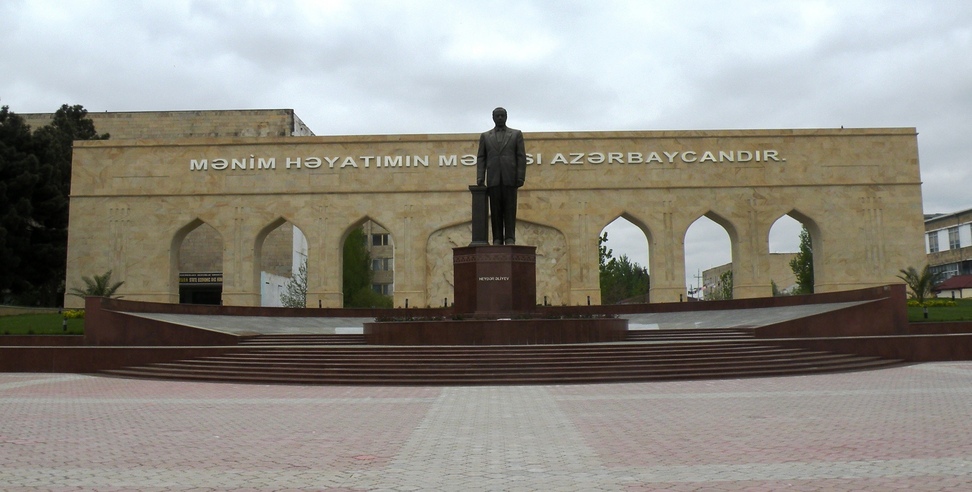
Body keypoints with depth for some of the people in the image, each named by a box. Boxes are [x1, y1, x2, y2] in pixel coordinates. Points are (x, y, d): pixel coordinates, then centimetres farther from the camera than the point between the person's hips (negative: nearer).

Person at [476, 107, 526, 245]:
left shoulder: (516, 134, 12)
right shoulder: (485, 136, 16)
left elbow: (521, 157, 5)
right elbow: (481, 158, 10)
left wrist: (520, 177, -6)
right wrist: (480, 179, -2)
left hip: (510, 178, -1)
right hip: (493, 179, 1)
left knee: (510, 210, -4)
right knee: (495, 211, -1)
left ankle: (510, 239, -5)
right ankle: (497, 240, -1)